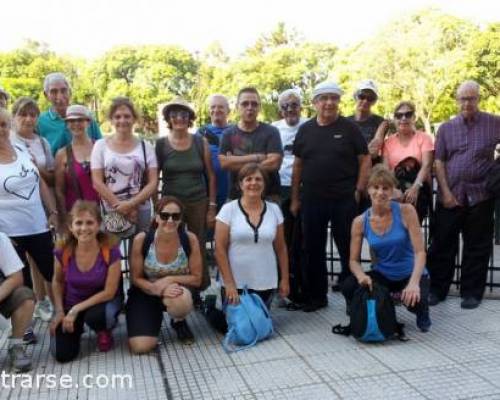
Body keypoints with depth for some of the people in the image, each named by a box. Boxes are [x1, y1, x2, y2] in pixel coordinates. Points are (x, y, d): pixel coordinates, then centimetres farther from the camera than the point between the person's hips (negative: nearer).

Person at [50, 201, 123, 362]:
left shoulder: (110, 251, -24)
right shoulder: (63, 251, -17)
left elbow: (109, 292, -20)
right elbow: (57, 282, 4)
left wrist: (76, 310, -21)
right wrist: (60, 311, -6)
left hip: (102, 300, -2)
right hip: (71, 302, 3)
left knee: (94, 316, -38)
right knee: (62, 354, -10)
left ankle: (104, 331, 1)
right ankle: (77, 326, 23)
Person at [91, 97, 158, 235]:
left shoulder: (145, 146, 5)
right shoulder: (100, 145, 3)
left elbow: (153, 182, -1)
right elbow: (97, 182, -3)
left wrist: (131, 204, -12)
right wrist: (120, 207, -10)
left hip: (141, 212, 1)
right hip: (110, 212, -1)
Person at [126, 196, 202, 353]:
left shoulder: (190, 239, -18)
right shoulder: (141, 240, -19)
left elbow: (196, 278, -10)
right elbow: (136, 278, -9)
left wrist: (169, 280, -24)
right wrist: (157, 289, -27)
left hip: (177, 289, 0)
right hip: (146, 293, 0)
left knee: (181, 301, -39)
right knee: (140, 347, -17)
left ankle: (179, 322, 1)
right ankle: (155, 318, 18)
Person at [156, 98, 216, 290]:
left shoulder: (201, 142, 1)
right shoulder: (160, 144, -1)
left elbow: (210, 176, 4)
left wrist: (212, 206, 0)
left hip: (198, 203, 1)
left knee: (198, 249, 6)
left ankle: (201, 291, 21)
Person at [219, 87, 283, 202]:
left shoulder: (271, 132, 0)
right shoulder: (228, 133, 5)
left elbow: (274, 163, -14)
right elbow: (224, 162, -9)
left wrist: (236, 163, -9)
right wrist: (256, 158, -14)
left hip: (268, 196, -1)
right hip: (236, 196, 2)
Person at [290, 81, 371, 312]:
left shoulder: (349, 128, 1)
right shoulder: (305, 130, 8)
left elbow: (365, 160, 0)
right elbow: (298, 165, 10)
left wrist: (359, 190, -8)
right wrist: (294, 197, 7)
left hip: (344, 200, -3)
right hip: (312, 200, 3)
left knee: (348, 249, 5)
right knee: (313, 250, 10)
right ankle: (316, 296, 24)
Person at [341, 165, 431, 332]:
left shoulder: (406, 211, -15)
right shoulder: (360, 222, -8)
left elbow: (420, 252, -19)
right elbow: (354, 260, -4)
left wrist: (414, 283, -34)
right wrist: (361, 275, -27)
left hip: (410, 274, -2)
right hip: (382, 275, 2)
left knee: (415, 300, -34)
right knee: (348, 287, -25)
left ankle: (422, 312, 7)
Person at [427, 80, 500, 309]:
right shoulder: (446, 128, 7)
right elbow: (439, 162, 4)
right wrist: (446, 192, -4)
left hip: (480, 196, -1)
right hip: (450, 196, 1)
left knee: (477, 247, 7)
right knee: (443, 245, 6)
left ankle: (471, 292, 20)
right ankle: (437, 289, 18)